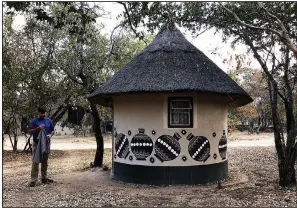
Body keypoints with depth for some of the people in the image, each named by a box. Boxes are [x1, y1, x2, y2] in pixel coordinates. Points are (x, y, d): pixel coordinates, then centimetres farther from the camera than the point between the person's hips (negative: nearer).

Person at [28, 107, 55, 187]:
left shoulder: (49, 121, 9)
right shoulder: (34, 121, -2)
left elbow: (52, 130, 14)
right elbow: (30, 132, -5)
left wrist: (50, 135, -8)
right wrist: (38, 128, -20)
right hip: (37, 144, -4)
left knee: (45, 162, 11)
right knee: (35, 162, -6)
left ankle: (44, 178, 20)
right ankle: (33, 180, -3)